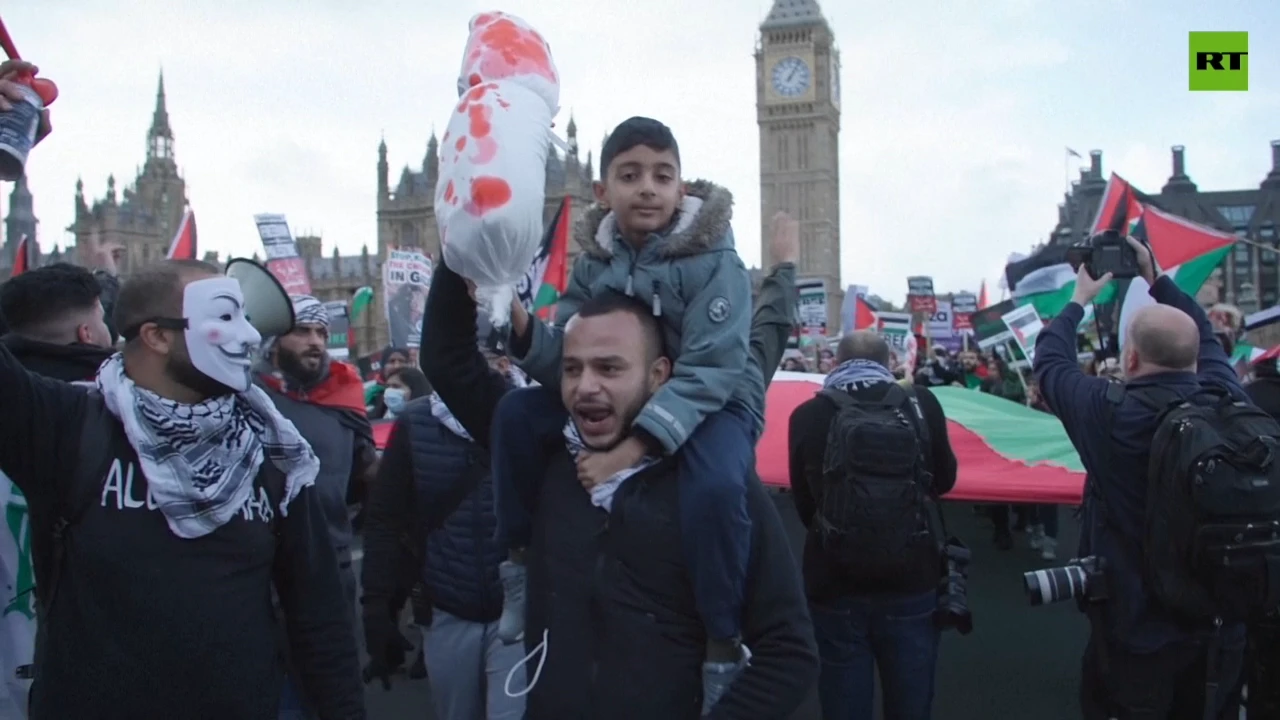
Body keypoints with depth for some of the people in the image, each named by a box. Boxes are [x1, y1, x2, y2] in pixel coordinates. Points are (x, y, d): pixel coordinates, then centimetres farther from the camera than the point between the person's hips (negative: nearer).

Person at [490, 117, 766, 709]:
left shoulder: (713, 258, -20)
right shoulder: (596, 261, -3)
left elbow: (707, 371, -28)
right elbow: (567, 364, -7)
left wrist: (631, 448, -37)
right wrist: (519, 323, -28)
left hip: (715, 401, -5)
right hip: (625, 395, 5)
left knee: (713, 489, -37)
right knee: (518, 413, -10)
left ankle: (723, 647, -16)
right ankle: (523, 561, 8)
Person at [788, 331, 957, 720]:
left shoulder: (808, 415, -7)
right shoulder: (921, 404, -4)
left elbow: (804, 505, 3)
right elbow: (944, 479, 12)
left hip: (834, 587, -1)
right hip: (913, 584, 1)